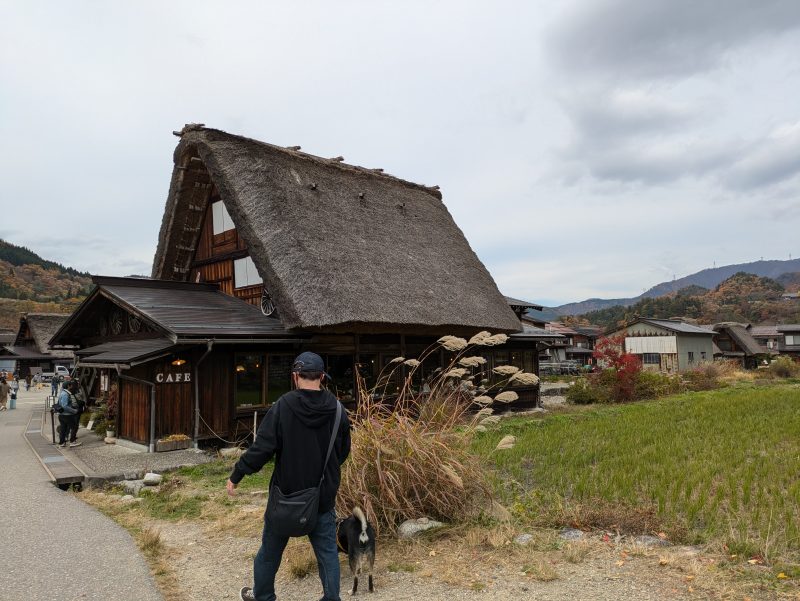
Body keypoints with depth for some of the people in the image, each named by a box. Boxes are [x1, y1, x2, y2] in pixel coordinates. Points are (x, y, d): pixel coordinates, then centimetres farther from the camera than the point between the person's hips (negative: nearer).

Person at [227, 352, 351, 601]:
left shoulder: (283, 406, -16)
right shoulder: (337, 409, -6)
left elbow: (262, 447, -18)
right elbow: (343, 451, 5)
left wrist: (236, 475, -6)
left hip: (286, 493, -1)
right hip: (324, 496, 1)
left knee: (271, 549, 20)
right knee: (327, 551, 14)